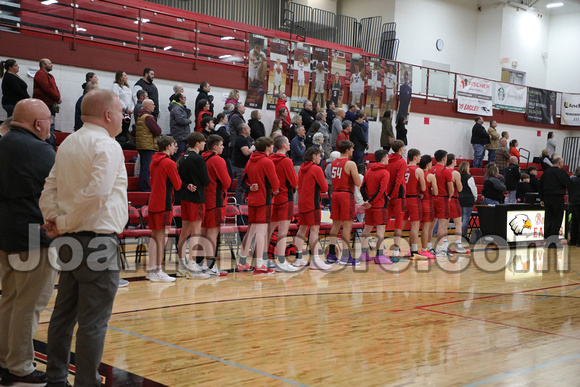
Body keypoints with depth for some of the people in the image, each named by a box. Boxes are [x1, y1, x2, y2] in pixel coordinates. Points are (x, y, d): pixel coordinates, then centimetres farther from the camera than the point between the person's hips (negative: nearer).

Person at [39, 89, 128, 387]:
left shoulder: (68, 144, 13)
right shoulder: (107, 145, -13)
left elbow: (50, 189, 11)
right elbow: (96, 193, -25)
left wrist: (54, 220, 0)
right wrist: (64, 224, -14)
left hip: (71, 240, 9)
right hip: (98, 240, -9)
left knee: (64, 313, 16)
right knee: (94, 321, -3)